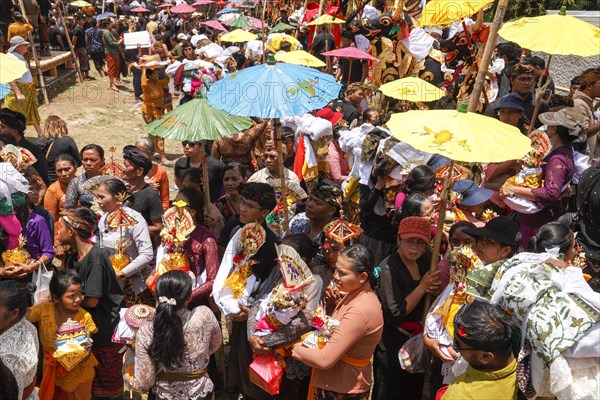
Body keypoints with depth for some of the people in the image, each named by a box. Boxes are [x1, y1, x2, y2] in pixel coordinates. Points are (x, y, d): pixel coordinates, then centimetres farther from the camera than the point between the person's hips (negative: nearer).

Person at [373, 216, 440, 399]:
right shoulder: (388, 268, -22)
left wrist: (434, 289, -13)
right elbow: (396, 314, -25)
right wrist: (423, 286, -24)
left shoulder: (426, 259, -4)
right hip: (393, 344, -6)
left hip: (419, 337, 7)